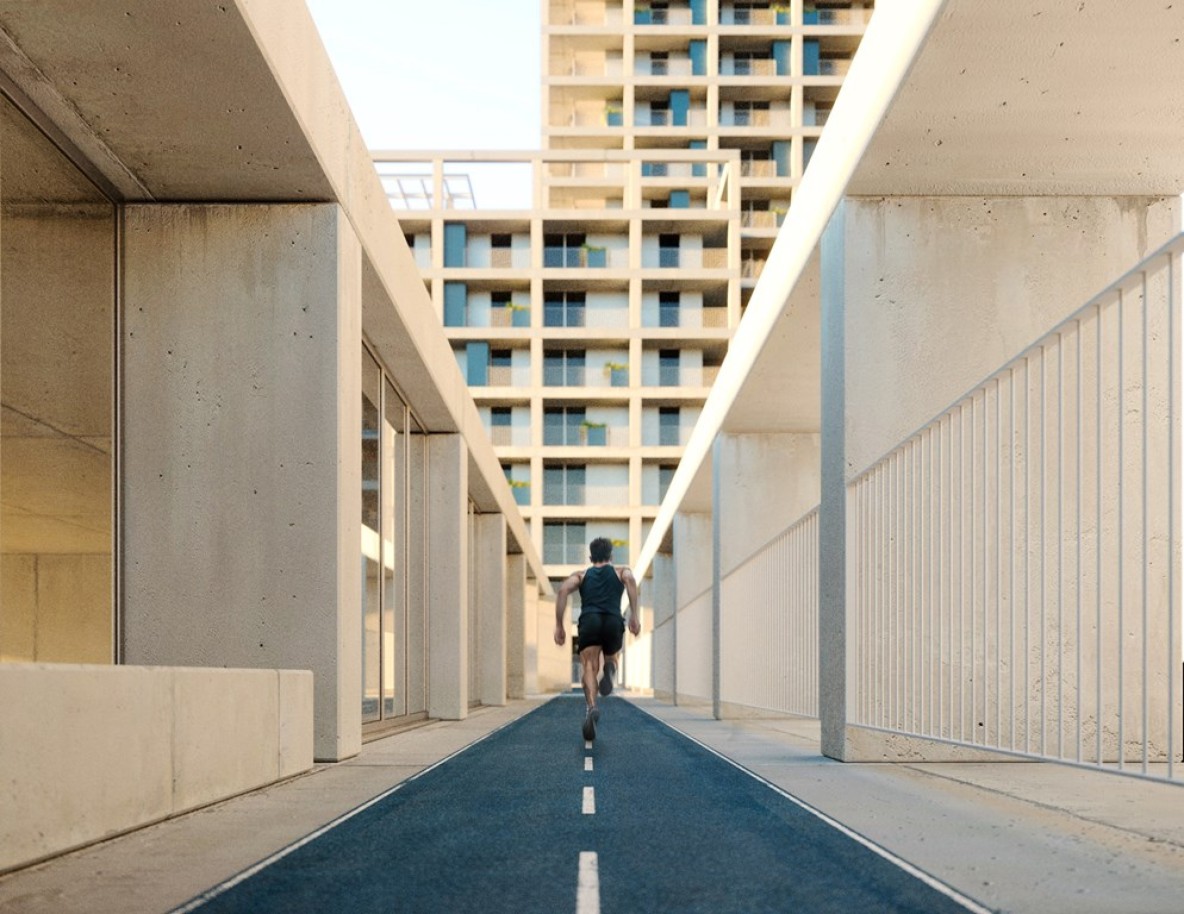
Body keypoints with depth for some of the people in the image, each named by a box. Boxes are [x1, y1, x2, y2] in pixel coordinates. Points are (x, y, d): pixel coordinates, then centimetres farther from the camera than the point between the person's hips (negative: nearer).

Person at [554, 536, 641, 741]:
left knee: (589, 668, -6)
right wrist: (635, 615, -4)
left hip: (589, 620, 0)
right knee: (611, 659, 25)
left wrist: (559, 625, 5)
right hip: (613, 621, 0)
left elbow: (563, 590, 7)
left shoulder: (581, 575, 27)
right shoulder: (621, 572, 26)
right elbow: (630, 579, 1)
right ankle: (610, 669, -13)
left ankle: (591, 707, -35)